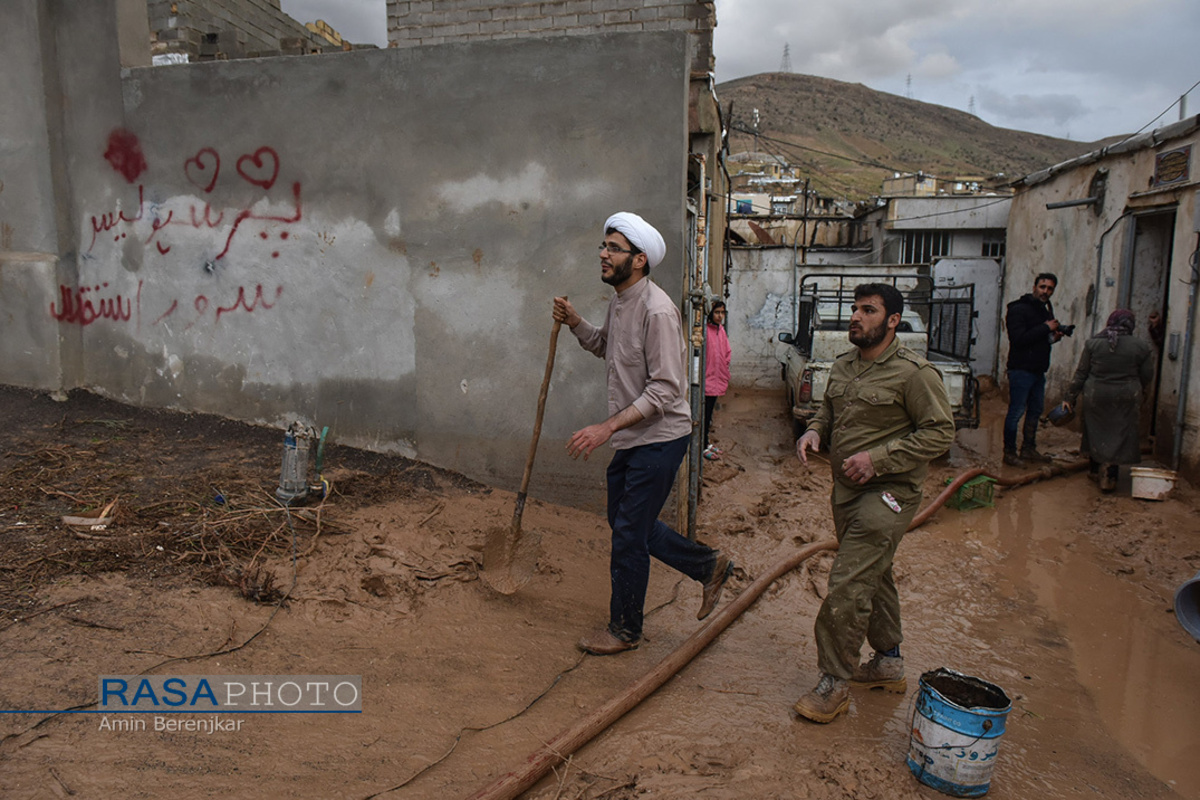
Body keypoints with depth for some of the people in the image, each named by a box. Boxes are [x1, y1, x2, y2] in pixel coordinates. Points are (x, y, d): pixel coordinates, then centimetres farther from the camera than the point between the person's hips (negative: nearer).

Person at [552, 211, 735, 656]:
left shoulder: (657, 310, -22)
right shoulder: (620, 301, 8)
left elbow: (665, 389, -25)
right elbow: (604, 346, 27)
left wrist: (607, 427, -29)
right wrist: (574, 322, 8)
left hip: (659, 438, -10)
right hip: (631, 437, 10)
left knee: (629, 535, 0)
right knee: (624, 522, 19)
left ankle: (624, 629, 21)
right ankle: (709, 565, 34)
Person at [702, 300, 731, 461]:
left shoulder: (721, 330, 9)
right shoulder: (705, 330, -16)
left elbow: (728, 352, 20)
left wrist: (725, 372, 11)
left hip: (717, 379, 8)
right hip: (707, 379, -8)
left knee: (709, 413, 17)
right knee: (705, 414, -1)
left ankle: (706, 442, 27)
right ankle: (703, 446, 8)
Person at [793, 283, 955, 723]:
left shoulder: (913, 372, -14)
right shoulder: (843, 365, 9)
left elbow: (940, 432, -14)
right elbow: (828, 412, 22)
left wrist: (878, 458, -21)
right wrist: (813, 432, -1)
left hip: (887, 493, -8)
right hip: (847, 489, 8)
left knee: (848, 585, -11)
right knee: (873, 578, 20)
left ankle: (834, 684, 3)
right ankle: (889, 663, 38)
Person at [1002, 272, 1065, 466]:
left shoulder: (1046, 309, 15)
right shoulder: (1018, 310, -13)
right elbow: (1019, 339, -24)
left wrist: (1054, 336, 2)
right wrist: (1046, 328, -19)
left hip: (1038, 370, 9)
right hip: (1021, 370, -9)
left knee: (1035, 411, 15)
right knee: (1016, 412, -4)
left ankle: (1029, 449, 26)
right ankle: (1009, 452, 4)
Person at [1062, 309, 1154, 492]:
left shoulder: (1093, 343, -5)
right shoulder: (1141, 346, -5)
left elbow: (1081, 373, -2)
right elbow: (1147, 376, 2)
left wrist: (1069, 397, 4)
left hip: (1096, 396, 1)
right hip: (1126, 400, -1)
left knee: (1095, 431, 16)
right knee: (1119, 435, 7)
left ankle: (1096, 469, 30)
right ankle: (1109, 476, 6)